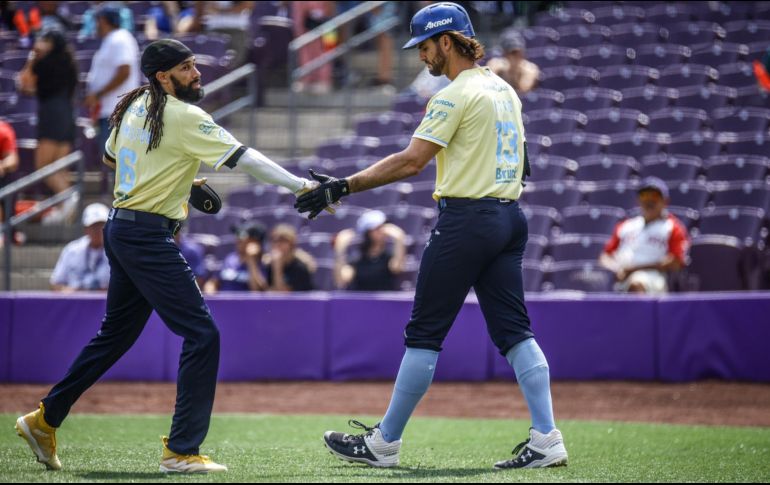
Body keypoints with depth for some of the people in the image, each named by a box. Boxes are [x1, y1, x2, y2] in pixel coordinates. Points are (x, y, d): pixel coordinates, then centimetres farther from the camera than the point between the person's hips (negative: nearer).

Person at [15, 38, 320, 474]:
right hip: (148, 237, -9)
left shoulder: (133, 107, 11)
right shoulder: (183, 116, -14)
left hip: (121, 229, 9)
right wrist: (300, 185, -23)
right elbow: (241, 157, -20)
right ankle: (182, 451, -9)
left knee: (117, 333, 21)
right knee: (202, 334, -8)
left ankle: (45, 420, 27)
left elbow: (110, 157, 27)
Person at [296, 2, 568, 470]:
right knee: (514, 329, 6)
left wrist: (345, 186, -16)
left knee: (425, 332, -1)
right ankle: (547, 441, -5)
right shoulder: (505, 89, 15)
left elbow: (411, 161, -18)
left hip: (465, 218, -8)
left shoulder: (457, 95, -12)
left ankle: (384, 444, 6)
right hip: (510, 217, 8)